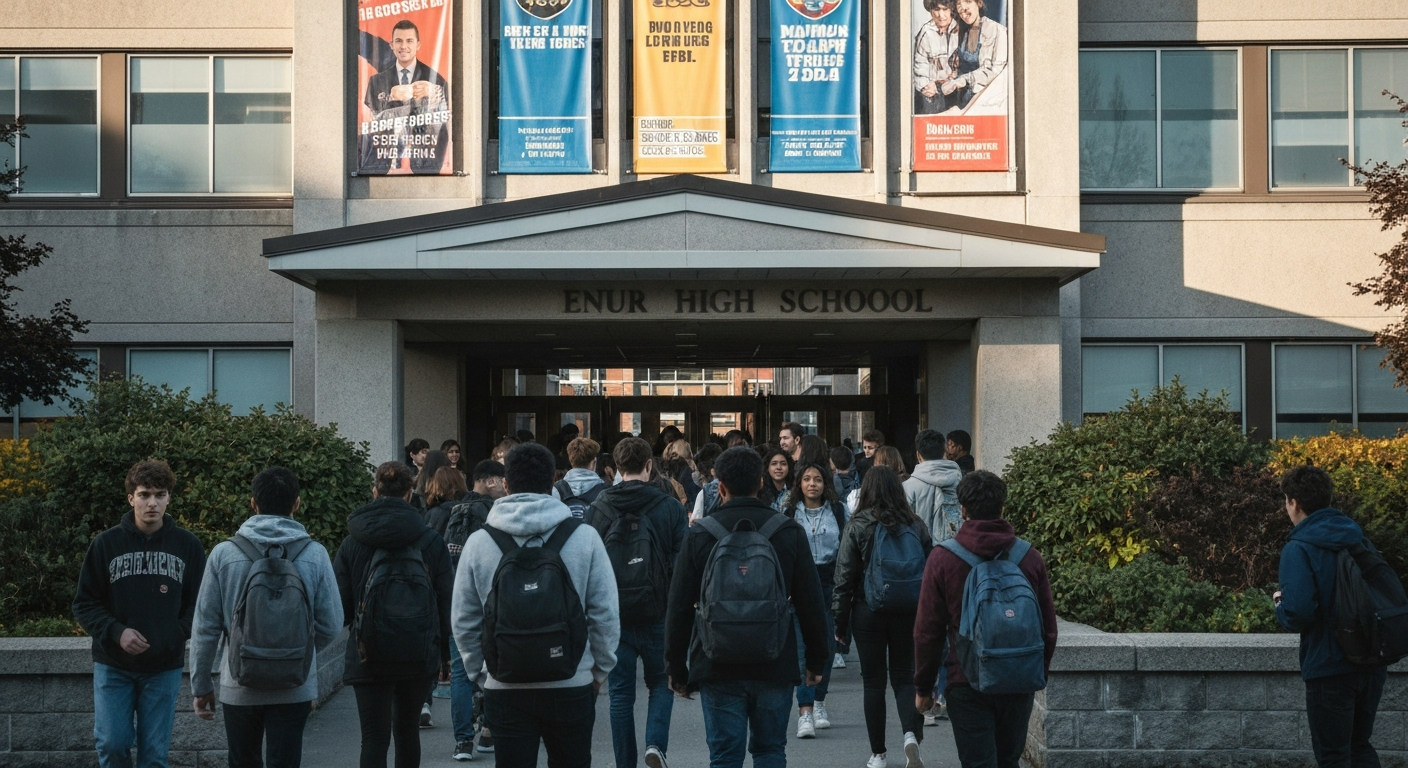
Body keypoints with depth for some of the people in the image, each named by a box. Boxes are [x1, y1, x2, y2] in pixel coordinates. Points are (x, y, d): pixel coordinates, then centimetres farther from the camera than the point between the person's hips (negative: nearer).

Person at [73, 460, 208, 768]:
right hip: (113, 665, 0)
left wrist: (177, 634, -10)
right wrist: (116, 632, -16)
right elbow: (84, 603, -1)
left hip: (165, 667, 0)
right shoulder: (107, 543, -3)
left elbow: (199, 603, 5)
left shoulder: (188, 545, -1)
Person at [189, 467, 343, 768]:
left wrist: (201, 685, 9)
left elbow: (205, 627, -3)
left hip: (240, 688, 1)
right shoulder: (314, 555, -8)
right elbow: (331, 625, -4)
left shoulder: (224, 554, -7)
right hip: (294, 689, -1)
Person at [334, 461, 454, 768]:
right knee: (407, 730, 19)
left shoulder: (353, 543, -4)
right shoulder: (431, 540, -2)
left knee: (375, 738, -2)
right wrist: (444, 650, 11)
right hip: (420, 654, 2)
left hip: (369, 656, -2)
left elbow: (341, 607, -1)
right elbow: (446, 601, 1)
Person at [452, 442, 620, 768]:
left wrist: (480, 672, 16)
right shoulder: (584, 537, -6)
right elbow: (605, 614, -3)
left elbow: (464, 621, 4)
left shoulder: (479, 542, -1)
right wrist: (600, 670, 10)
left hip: (504, 689, 1)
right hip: (572, 686, -1)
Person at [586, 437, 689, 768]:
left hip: (612, 615, 1)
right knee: (661, 683, 15)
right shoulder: (670, 507, -5)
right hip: (657, 613, -1)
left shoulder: (599, 508, 0)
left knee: (620, 693, 9)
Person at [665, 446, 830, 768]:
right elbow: (811, 604, 2)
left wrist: (676, 668, 8)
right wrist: (816, 660, 13)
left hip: (718, 669, -1)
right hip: (776, 666, 1)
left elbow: (679, 608, -1)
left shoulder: (699, 535, -3)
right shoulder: (789, 532, -1)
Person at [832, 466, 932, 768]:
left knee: (873, 681, 9)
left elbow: (844, 576, -6)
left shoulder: (858, 525, -7)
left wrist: (840, 622, 1)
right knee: (904, 677, 11)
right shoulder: (915, 524, 0)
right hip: (909, 612, 2)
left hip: (869, 612, -2)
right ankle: (911, 734, -14)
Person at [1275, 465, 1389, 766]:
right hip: (1372, 664, 7)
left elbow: (1298, 613, -24)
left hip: (1329, 668, -7)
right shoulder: (1361, 540, 7)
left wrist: (1280, 607, -3)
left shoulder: (1298, 549, -14)